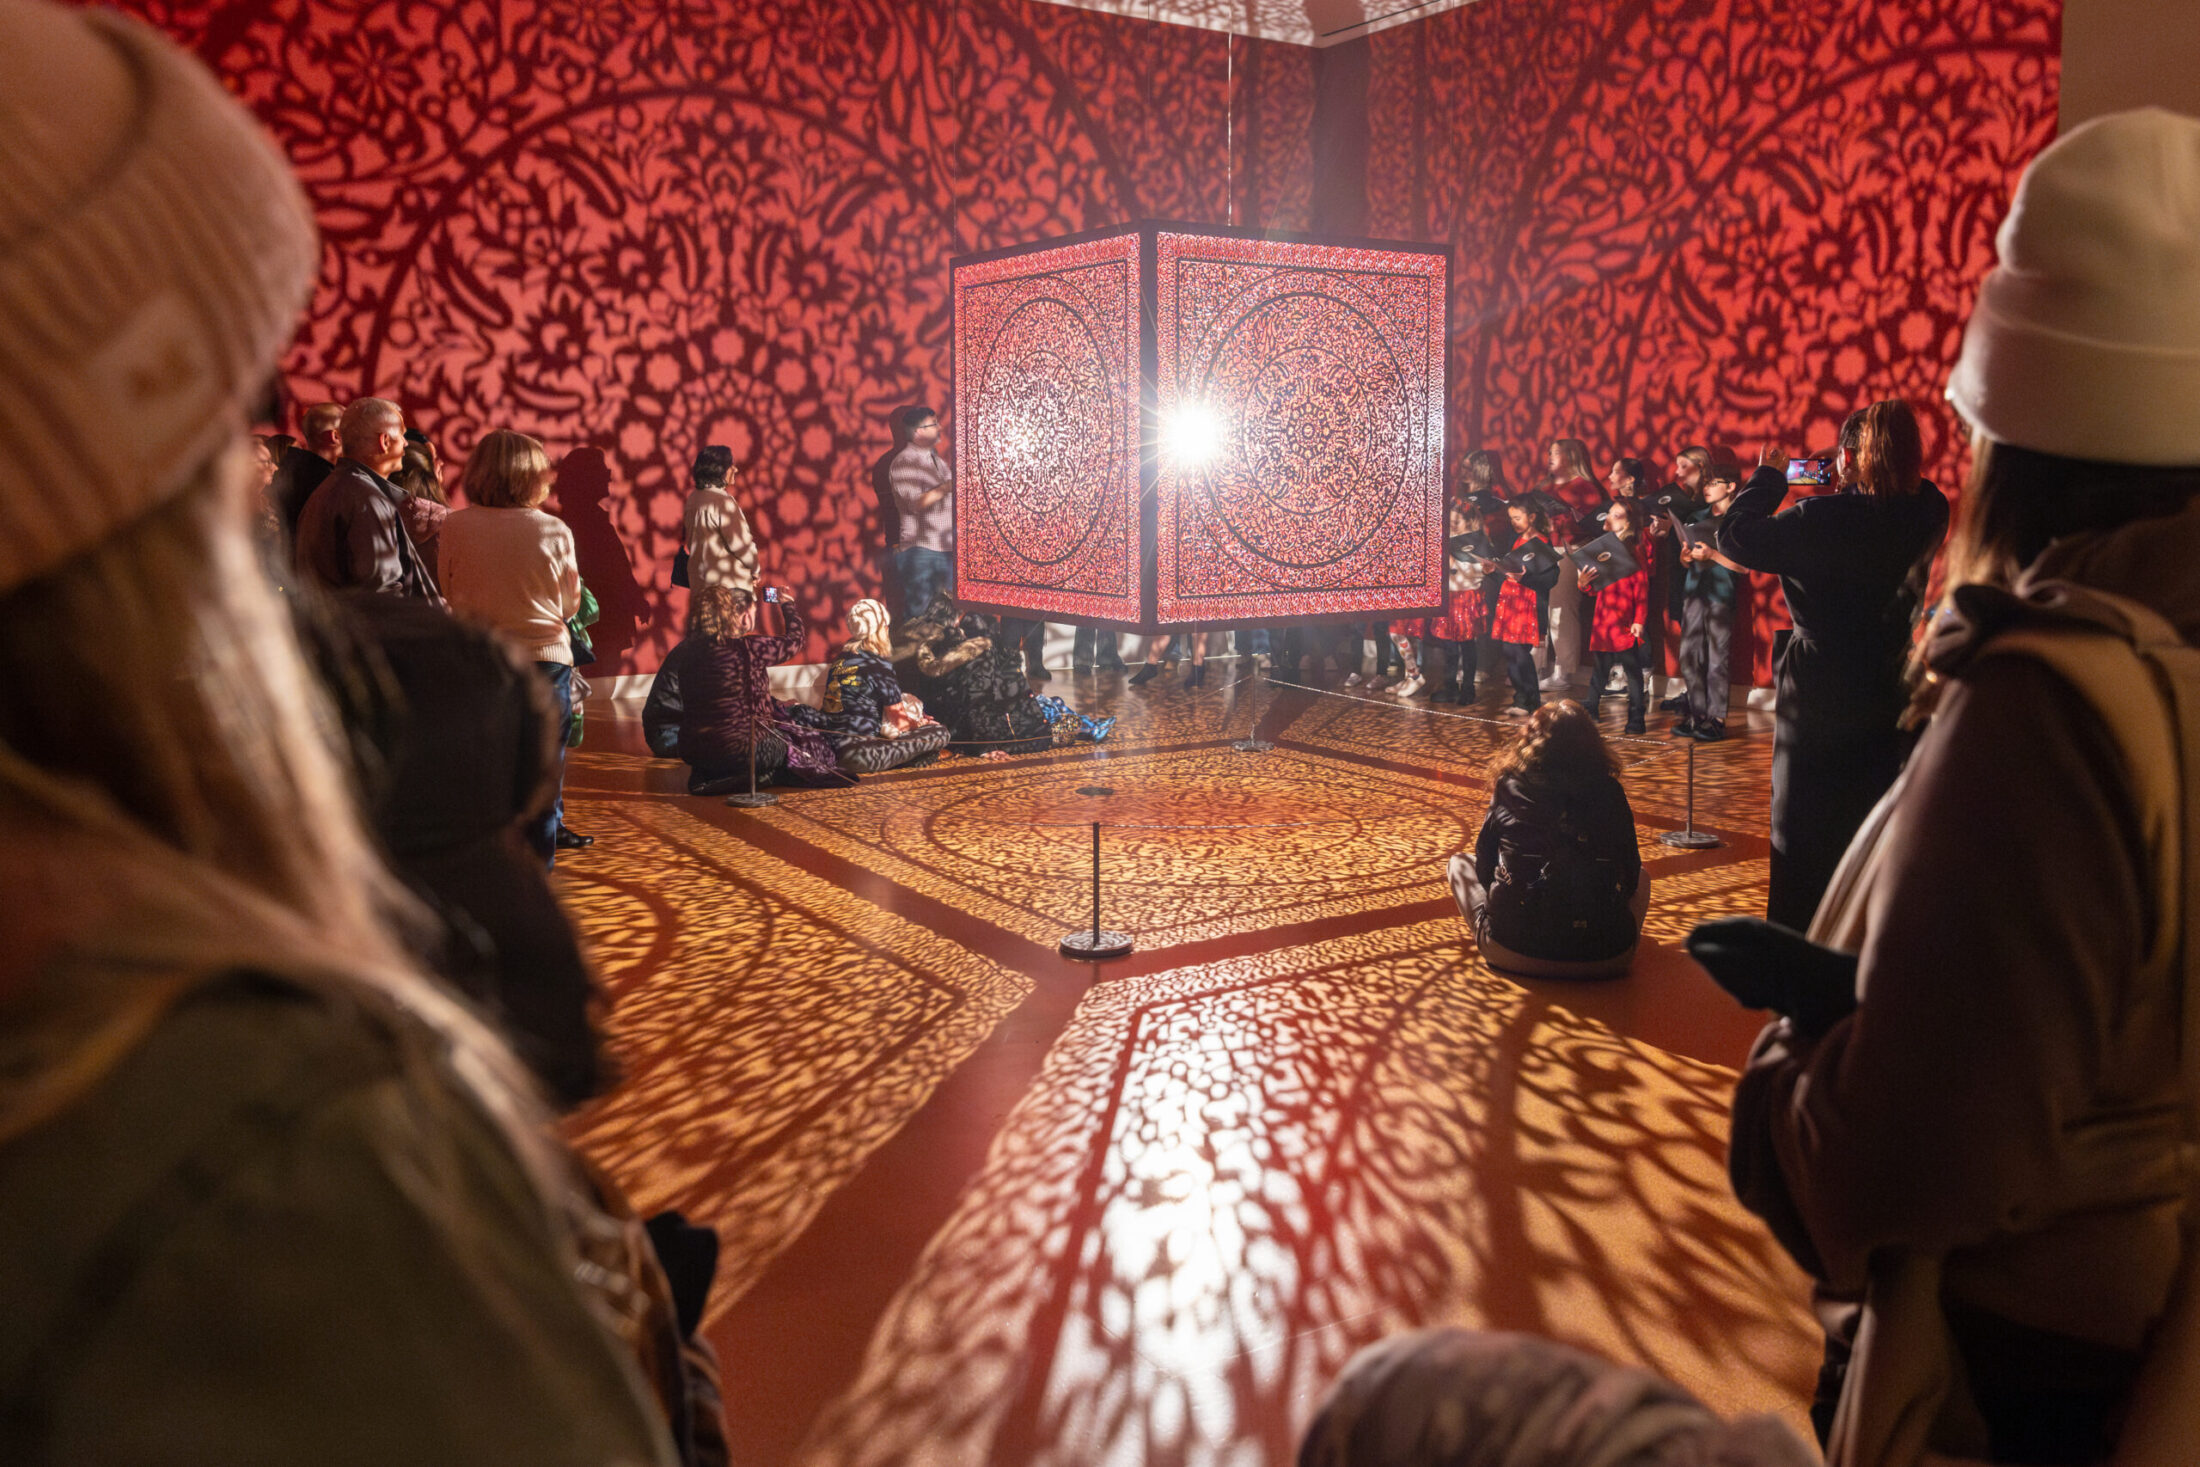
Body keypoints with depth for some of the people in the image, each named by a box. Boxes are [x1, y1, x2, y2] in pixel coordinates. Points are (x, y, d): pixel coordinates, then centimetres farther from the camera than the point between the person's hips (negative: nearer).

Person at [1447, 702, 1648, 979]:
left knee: (1460, 863, 24)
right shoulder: (1609, 791, 2)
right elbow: (1629, 873, 11)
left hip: (1513, 952, -1)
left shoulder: (1509, 788, 1)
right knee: (1641, 877, 33)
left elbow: (1485, 865, 11)